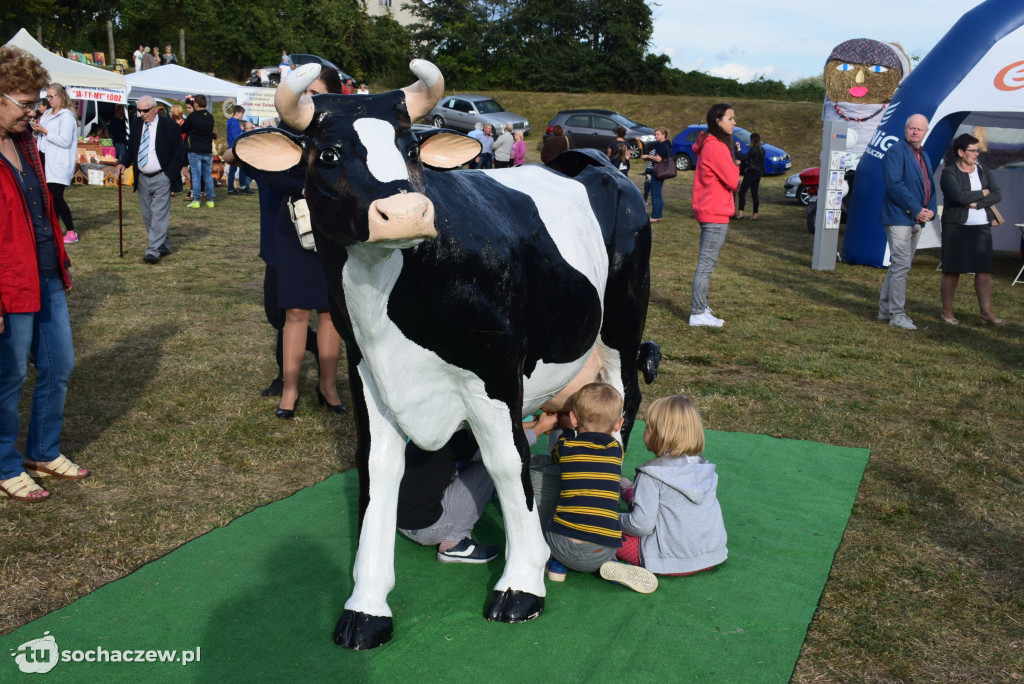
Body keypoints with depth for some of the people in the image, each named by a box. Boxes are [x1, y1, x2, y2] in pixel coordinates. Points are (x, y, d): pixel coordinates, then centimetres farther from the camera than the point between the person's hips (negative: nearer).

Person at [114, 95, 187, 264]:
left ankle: (154, 251, -11)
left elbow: (179, 153, -5)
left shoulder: (168, 125, -7)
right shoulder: (136, 124, 9)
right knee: (147, 216, 10)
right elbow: (131, 149, 17)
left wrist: (169, 176, -12)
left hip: (161, 178, -6)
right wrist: (122, 163, -3)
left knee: (159, 215, -10)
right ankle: (163, 246, 21)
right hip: (142, 178, 6)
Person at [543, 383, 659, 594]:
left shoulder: (565, 445, 3)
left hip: (563, 545, 0)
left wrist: (567, 430, 44)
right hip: (601, 551, 0)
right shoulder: (616, 450, 8)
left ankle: (557, 565, 10)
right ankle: (611, 567, 5)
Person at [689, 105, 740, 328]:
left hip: (707, 211, 11)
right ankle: (698, 313, -4)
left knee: (706, 262, 18)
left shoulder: (708, 144, 14)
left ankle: (700, 306, 26)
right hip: (716, 213, -11)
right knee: (707, 263, -7)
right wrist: (734, 167, -1)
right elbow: (733, 181, -16)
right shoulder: (716, 147, -17)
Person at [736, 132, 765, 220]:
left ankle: (740, 213, -11)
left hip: (751, 172, -8)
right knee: (755, 193, 10)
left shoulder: (753, 149, -15)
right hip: (759, 173, 9)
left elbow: (743, 158, -12)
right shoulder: (762, 150, 11)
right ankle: (755, 214, 9)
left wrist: (738, 149, -5)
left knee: (742, 192, -5)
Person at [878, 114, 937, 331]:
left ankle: (885, 309, 20)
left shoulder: (924, 156, 19)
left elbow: (929, 186, 22)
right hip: (899, 217, -9)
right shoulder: (896, 152, -9)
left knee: (899, 265, 12)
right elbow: (894, 184, -19)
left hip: (917, 219, 9)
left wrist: (931, 210, 3)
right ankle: (897, 314, -4)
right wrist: (917, 210, -17)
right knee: (902, 265, -9)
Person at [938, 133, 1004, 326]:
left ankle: (986, 312, 7)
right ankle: (947, 311, 12)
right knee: (952, 270, 0)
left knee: (984, 270, 1)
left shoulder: (983, 170, 11)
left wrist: (976, 203, -13)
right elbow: (959, 196, -21)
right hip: (956, 227, -4)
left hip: (981, 227, 5)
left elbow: (997, 194, 0)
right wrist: (982, 193, -7)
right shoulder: (949, 173, -5)